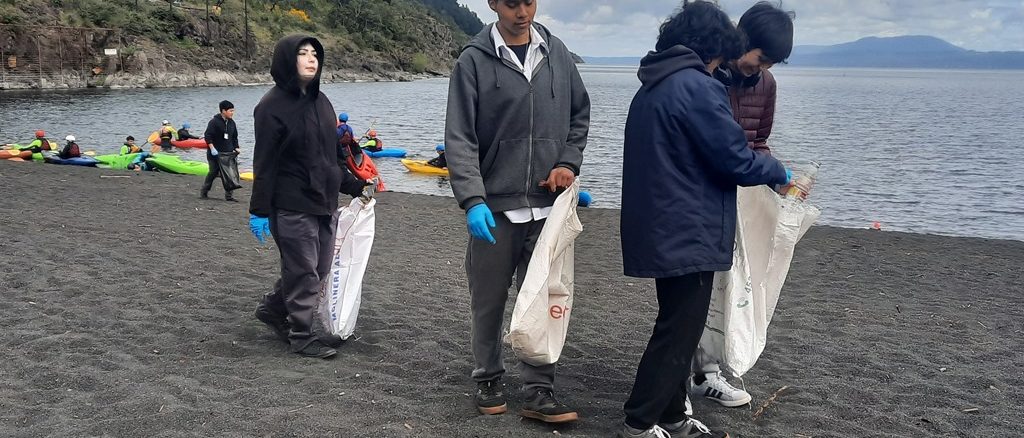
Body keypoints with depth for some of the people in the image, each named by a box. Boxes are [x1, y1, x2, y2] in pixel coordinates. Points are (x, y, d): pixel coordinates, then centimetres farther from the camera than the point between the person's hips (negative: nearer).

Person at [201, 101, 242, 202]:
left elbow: (234, 137, 20)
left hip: (228, 153, 6)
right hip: (216, 153, -6)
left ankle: (229, 195, 1)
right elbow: (207, 136, -13)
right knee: (214, 172, 0)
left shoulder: (231, 123, 11)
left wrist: (236, 148, 7)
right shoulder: (214, 122, -10)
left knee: (230, 173, -2)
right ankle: (203, 191, 18)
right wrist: (212, 148, -21)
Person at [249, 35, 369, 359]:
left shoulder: (320, 101, 13)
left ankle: (273, 309, 33)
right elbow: (264, 163, -12)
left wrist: (354, 186, 20)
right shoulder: (272, 106, -10)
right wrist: (260, 210, -14)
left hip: (324, 203, 8)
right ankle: (303, 336, 12)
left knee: (319, 269, 14)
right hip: (292, 207, -8)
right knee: (303, 271, -1)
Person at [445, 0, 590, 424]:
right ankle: (488, 378, 28)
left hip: (546, 204, 3)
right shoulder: (474, 60, -5)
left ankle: (538, 390, 13)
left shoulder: (557, 54, 6)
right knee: (488, 301, 10)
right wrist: (473, 200, -19)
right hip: (494, 206, -2)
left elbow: (580, 114, 17)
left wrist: (569, 162, 0)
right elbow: (459, 138, -9)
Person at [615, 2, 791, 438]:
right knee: (678, 332, 0)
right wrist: (778, 170, 4)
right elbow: (735, 159, -16)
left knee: (676, 328, 18)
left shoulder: (651, 88, 14)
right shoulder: (698, 87, -16)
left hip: (661, 230, 10)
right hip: (688, 234, -10)